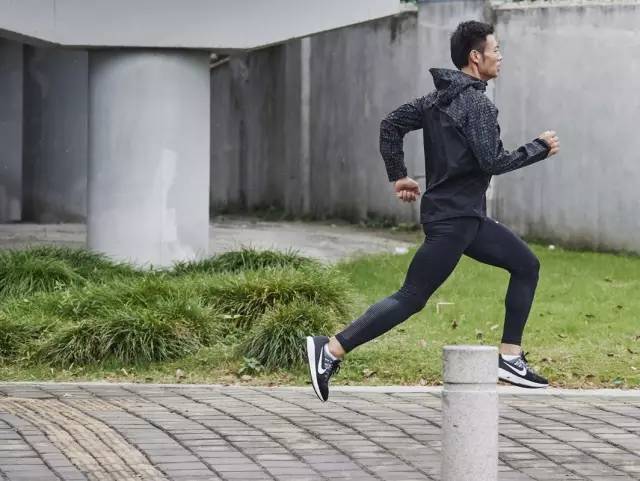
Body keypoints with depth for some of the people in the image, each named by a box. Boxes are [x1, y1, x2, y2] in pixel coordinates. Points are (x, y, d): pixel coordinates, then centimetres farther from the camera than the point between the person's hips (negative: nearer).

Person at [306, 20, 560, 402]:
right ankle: (331, 350, -8)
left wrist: (398, 176, 17)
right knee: (411, 298, -8)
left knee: (526, 265, 13)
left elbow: (391, 124, 13)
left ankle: (511, 358, 13)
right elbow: (492, 162, -22)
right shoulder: (478, 105, -16)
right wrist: (539, 149, -10)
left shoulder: (439, 98, 11)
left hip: (469, 217, 10)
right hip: (452, 219, -10)